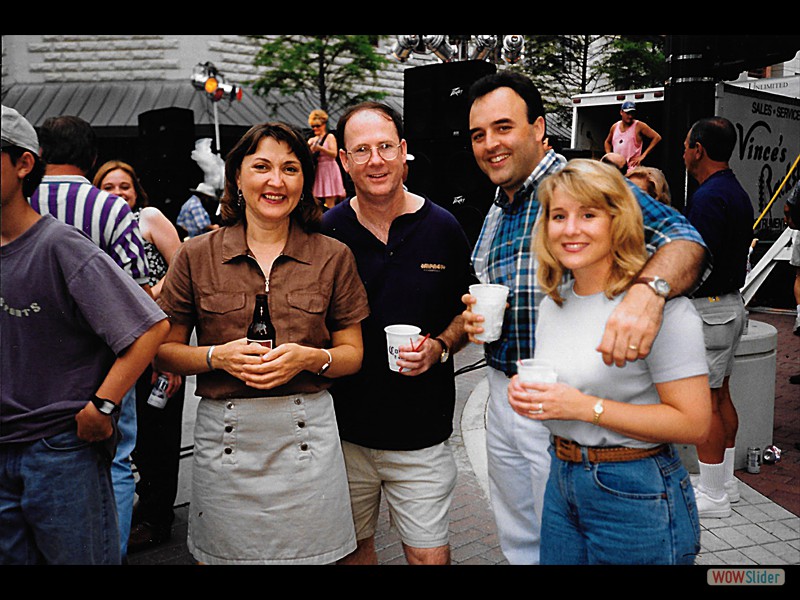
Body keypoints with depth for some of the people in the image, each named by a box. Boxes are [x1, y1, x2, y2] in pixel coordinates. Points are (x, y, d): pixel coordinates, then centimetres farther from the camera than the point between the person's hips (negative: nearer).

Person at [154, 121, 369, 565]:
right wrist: (218, 356, -13)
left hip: (306, 432, 0)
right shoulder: (197, 255, 1)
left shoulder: (333, 257, 2)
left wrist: (307, 357, -13)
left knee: (309, 552, 10)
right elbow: (163, 351, 5)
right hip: (225, 436, 0)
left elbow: (353, 353, 6)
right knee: (225, 553, 12)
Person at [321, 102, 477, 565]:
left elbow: (467, 311, 6)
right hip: (344, 431, 1)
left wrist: (439, 347, -11)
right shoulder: (325, 233, -3)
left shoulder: (443, 228, -3)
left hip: (422, 435, 0)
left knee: (431, 555, 9)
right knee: (352, 547, 19)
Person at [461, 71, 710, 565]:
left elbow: (681, 237, -28)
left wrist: (648, 291, -49)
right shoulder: (494, 214, 10)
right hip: (501, 397, 7)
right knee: (519, 543, 24)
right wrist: (474, 317, -2)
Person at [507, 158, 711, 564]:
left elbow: (694, 423, -19)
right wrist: (527, 393, -3)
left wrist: (586, 407, -24)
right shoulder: (553, 303, 6)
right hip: (562, 482, 7)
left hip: (636, 497, -7)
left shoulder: (660, 303, -17)